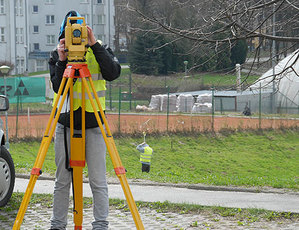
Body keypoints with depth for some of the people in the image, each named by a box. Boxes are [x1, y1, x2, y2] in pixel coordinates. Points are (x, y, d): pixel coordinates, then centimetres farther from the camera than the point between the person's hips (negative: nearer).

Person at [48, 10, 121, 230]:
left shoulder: (99, 51, 1)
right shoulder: (57, 56, 5)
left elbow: (113, 73, -18)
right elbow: (58, 87, -6)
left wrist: (94, 44, -21)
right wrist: (62, 61, -18)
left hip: (93, 126, -2)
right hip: (65, 124, 2)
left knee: (98, 182, -2)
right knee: (62, 181, 7)